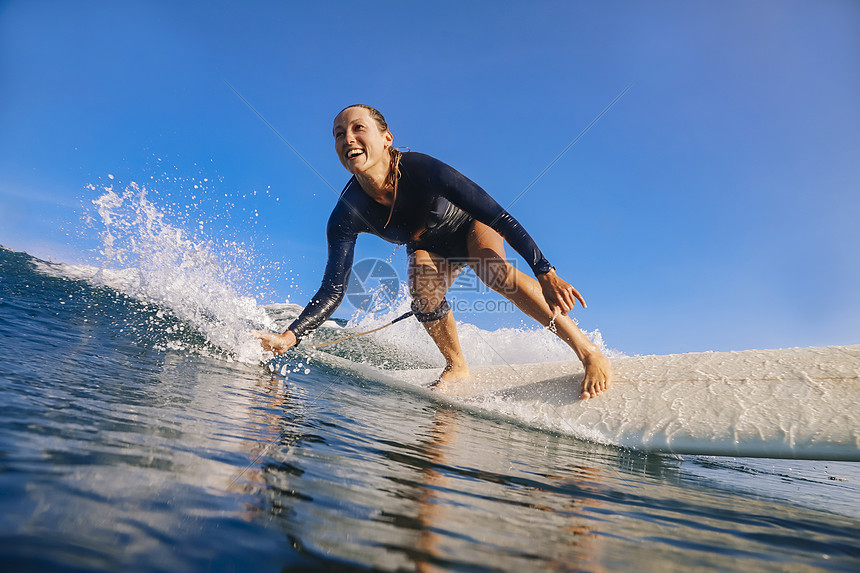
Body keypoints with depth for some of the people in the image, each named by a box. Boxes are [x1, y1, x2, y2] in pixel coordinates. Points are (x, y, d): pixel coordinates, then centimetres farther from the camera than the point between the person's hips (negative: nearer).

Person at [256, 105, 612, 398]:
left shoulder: (420, 169, -35)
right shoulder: (347, 216, -26)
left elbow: (497, 215, -33)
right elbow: (333, 290, -23)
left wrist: (546, 274, -39)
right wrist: (289, 336, -37)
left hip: (472, 228, -2)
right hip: (430, 249, 3)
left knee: (495, 271, -33)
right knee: (422, 289, -29)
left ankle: (589, 351, -26)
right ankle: (456, 367, -3)